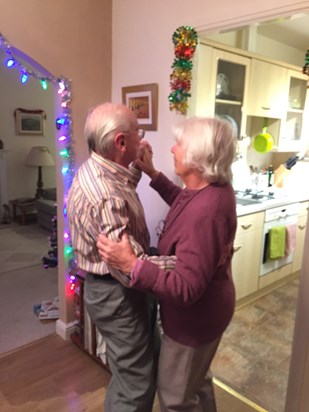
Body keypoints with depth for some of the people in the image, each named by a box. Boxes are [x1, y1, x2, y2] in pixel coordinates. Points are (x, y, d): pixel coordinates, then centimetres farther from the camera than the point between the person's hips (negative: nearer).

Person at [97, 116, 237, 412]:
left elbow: (187, 288, -35)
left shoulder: (205, 213, -36)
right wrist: (152, 174, 6)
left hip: (194, 316, -9)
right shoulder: (214, 189, -7)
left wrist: (131, 265, -42)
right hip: (204, 310, 9)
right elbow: (182, 201, 15)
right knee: (196, 378, 32)